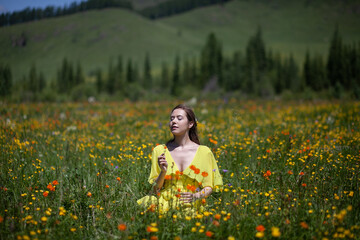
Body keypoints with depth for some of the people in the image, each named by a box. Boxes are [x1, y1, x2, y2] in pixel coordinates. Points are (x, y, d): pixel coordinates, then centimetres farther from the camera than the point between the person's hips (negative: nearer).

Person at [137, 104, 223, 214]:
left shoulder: (204, 152, 4)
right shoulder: (159, 151, 8)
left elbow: (209, 187, 8)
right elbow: (155, 189, 8)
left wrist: (197, 196, -13)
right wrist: (163, 171, -11)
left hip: (191, 208, -2)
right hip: (164, 204, 2)